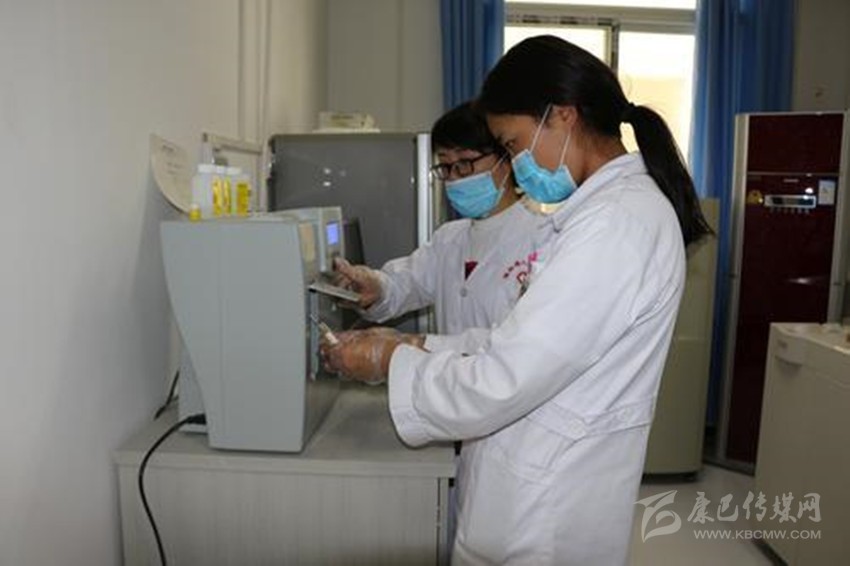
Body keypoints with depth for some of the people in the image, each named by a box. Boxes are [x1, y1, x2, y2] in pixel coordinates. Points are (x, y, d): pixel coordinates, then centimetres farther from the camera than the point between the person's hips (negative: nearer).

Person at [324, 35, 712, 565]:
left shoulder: (615, 223, -24)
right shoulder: (615, 205, 7)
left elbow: (505, 381, -26)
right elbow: (530, 342, 9)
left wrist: (391, 359, -12)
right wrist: (420, 347, 2)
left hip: (548, 508, -8)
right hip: (546, 481, 8)